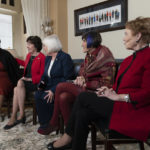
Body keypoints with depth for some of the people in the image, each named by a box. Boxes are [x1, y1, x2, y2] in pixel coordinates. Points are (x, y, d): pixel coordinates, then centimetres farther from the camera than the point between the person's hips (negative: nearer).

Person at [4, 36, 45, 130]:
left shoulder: (42, 57, -11)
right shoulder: (29, 55, 13)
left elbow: (42, 75, -11)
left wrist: (30, 79, -18)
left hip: (35, 83, -6)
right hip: (26, 81, 7)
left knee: (20, 83, -32)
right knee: (16, 89, -24)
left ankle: (22, 114, -24)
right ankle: (14, 118, -22)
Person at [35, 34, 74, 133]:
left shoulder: (65, 57, -10)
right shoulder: (48, 58, 15)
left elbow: (67, 78, -19)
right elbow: (45, 75, 21)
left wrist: (53, 90, -26)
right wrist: (42, 84, -3)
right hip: (49, 86, 7)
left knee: (45, 97, -28)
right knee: (38, 95, -20)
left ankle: (49, 124, -10)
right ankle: (43, 123, -9)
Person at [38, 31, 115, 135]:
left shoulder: (103, 55, -11)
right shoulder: (89, 56, 13)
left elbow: (107, 83, -16)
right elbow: (83, 72, 22)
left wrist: (86, 84, -14)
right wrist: (81, 78, -2)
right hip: (87, 89, 7)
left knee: (61, 87, -15)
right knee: (63, 97, -18)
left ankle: (54, 123, 1)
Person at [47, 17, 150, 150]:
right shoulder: (129, 60, 17)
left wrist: (118, 96, -17)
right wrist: (112, 91, -3)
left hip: (135, 112, -7)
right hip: (120, 105, 8)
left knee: (84, 97, -11)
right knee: (83, 114, -15)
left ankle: (68, 137, 5)